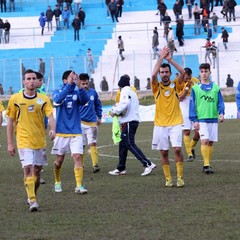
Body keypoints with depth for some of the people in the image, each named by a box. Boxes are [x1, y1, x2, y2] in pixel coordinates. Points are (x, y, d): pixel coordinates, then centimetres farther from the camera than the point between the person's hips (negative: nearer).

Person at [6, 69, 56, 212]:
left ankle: (33, 196, 31)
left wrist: (53, 129, -29)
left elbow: (50, 116, -8)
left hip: (40, 141, 2)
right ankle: (32, 201, -17)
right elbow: (10, 121, 6)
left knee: (37, 170, 10)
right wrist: (10, 143, 3)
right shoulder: (15, 99, 0)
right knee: (28, 169, -15)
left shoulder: (43, 99, 3)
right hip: (24, 140, -2)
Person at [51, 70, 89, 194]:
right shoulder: (57, 92, 0)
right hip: (61, 132, -1)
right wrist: (69, 84, -33)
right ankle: (57, 182, 30)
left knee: (77, 157, -12)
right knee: (59, 160, 9)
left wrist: (79, 86, -33)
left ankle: (79, 185, -14)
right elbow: (58, 99, -24)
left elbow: (85, 100, -17)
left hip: (76, 132, 1)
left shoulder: (77, 93, 4)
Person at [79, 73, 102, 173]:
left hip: (92, 123, 1)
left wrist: (99, 117, 16)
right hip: (80, 123, -1)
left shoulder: (93, 93, 5)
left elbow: (98, 105, 18)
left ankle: (95, 165, -13)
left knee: (92, 144, -8)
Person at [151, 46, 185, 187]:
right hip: (160, 125, 1)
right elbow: (153, 75, -18)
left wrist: (170, 59, -15)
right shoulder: (157, 87, 2)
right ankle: (168, 179, 11)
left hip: (175, 124, -1)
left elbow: (183, 72, -13)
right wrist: (162, 57, -17)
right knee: (164, 153, 3)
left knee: (177, 149, -14)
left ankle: (180, 178, -8)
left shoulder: (175, 85, 4)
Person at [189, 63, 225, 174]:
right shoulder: (195, 88, 2)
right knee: (205, 140, -16)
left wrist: (221, 113, -10)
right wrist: (194, 120, -6)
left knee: (211, 142, 5)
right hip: (201, 119, -3)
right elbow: (192, 105, 1)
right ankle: (206, 164, -14)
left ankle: (207, 164, 14)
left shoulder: (215, 88, 8)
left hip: (213, 119, 3)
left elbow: (220, 102, 8)